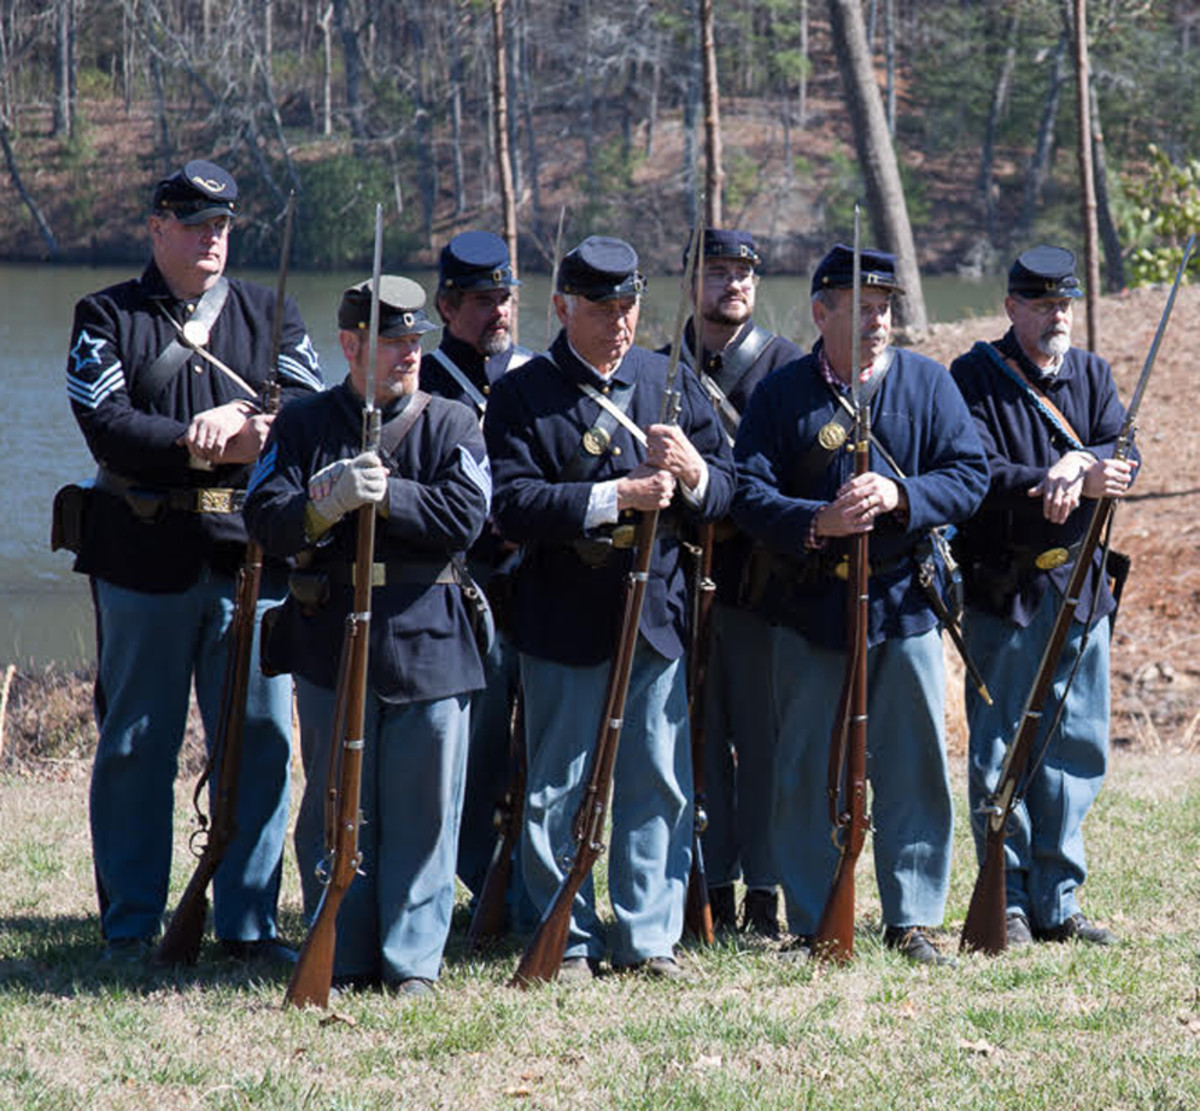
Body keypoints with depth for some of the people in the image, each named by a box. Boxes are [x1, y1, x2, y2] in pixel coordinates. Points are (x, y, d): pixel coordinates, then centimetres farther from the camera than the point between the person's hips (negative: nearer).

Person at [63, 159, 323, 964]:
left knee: (259, 739, 1)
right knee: (136, 743, 3)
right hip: (145, 557, -2)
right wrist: (211, 448, -15)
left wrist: (239, 417, -18)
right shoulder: (108, 317, 6)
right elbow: (107, 426, -8)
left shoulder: (270, 314, 15)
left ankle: (249, 921, 10)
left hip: (250, 555, 2)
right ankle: (131, 923, 12)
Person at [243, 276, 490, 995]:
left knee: (424, 811, 1)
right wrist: (326, 506, -24)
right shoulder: (303, 426, 7)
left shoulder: (453, 425, 6)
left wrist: (386, 495, -18)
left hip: (429, 645, 0)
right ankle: (342, 962, 13)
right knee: (336, 810, 5)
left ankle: (412, 960, 9)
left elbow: (465, 516, -9)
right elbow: (267, 522, -5)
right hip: (331, 645, 1)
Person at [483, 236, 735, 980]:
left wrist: (693, 471, -15)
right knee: (559, 791, 3)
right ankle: (570, 940, 12)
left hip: (657, 615, 3)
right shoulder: (523, 394, -2)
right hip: (564, 623, -3)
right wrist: (616, 497, -21)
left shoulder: (673, 383, 10)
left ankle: (649, 936, 13)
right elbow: (511, 504, -14)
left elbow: (725, 491, 9)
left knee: (659, 784, 5)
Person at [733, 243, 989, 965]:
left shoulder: (927, 384, 4)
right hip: (810, 610, -1)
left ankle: (912, 920, 13)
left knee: (914, 769, 3)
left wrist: (899, 496, -19)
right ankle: (813, 927, 13)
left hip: (904, 607, 1)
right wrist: (817, 522, -22)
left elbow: (971, 475, -2)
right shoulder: (782, 393, 0)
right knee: (808, 774, 4)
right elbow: (749, 494, -5)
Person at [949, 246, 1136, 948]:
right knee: (1000, 749, -2)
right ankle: (1008, 900, 4)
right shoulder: (975, 378, -3)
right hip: (1004, 590, -5)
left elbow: (1124, 460, 0)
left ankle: (1058, 902, 14)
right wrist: (1077, 483, -23)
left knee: (1077, 749, 7)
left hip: (1081, 587, 5)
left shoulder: (1093, 376, 13)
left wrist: (1078, 463, -22)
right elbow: (973, 472, -16)